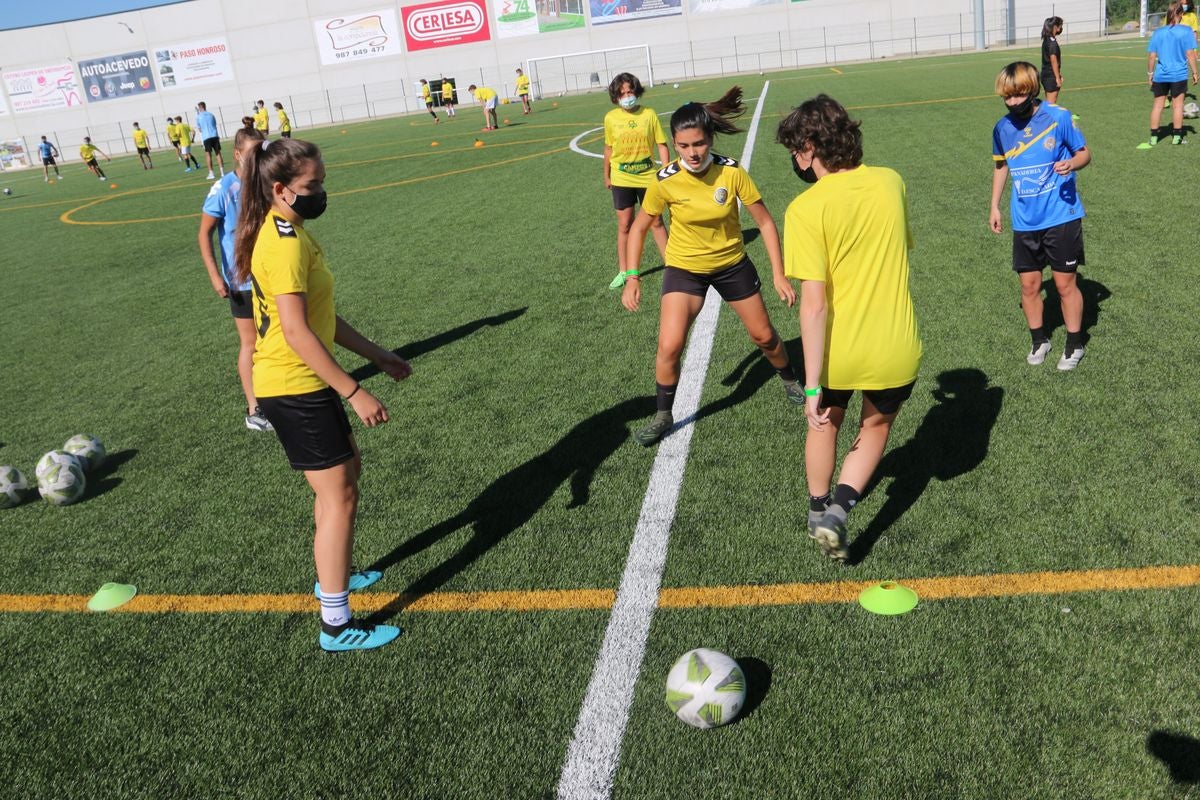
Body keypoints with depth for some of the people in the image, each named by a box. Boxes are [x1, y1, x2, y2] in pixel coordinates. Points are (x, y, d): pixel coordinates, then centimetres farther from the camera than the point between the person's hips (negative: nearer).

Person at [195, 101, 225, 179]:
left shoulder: (198, 117, 1)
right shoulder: (211, 114, 9)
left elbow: (199, 129, 8)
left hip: (206, 137, -2)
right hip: (215, 136, 2)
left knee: (208, 155, 2)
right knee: (218, 153, 4)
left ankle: (211, 173, -3)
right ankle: (222, 172, -1)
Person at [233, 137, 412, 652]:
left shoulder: (288, 233, 12)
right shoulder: (286, 244, -21)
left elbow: (321, 317, 15)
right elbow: (297, 333, -26)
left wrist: (377, 355, 15)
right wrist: (355, 392, -24)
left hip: (300, 383, 10)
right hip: (295, 388, -10)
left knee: (346, 470, 23)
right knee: (339, 496, -4)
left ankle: (334, 575, 41)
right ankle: (336, 625, 6)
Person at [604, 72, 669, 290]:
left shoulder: (649, 114, -7)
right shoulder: (611, 118, -3)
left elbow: (661, 145, -3)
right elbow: (608, 148, 9)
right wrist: (606, 176, 15)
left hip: (648, 177, -1)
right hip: (621, 180, 1)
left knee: (656, 222, 7)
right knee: (624, 225, 6)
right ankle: (624, 271, 17)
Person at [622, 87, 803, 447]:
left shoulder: (731, 172, -20)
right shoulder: (665, 181, -20)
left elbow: (764, 221, -11)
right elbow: (639, 228, -5)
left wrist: (779, 274, -12)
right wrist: (632, 277, -11)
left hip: (733, 264, 1)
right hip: (684, 268, -1)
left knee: (764, 335, 14)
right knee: (669, 347, -16)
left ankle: (790, 380, 46)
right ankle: (663, 416, 6)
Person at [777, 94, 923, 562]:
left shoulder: (806, 209, -18)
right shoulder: (891, 182, -3)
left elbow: (813, 303, -21)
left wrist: (812, 384, -18)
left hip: (835, 351, -2)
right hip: (895, 349, 3)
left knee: (826, 422, 26)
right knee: (876, 426, 26)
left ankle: (818, 510, 40)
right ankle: (839, 509, 9)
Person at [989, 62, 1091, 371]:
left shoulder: (1059, 117, -11)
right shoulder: (1002, 128, 0)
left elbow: (1085, 153, -1)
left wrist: (1072, 163, -24)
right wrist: (994, 207, 15)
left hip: (1062, 217, -3)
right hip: (1024, 222, 4)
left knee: (1065, 284, 4)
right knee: (1029, 285, 9)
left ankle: (1074, 344, 22)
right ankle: (1039, 340, 30)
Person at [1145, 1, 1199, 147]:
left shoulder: (1158, 32, -1)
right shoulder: (1186, 31, -8)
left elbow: (1151, 56, -1)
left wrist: (1150, 73, 10)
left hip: (1160, 75, 2)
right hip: (1179, 75, -2)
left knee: (1158, 104, 9)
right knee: (1177, 104, 7)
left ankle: (1153, 137, 9)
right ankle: (1176, 136, 11)